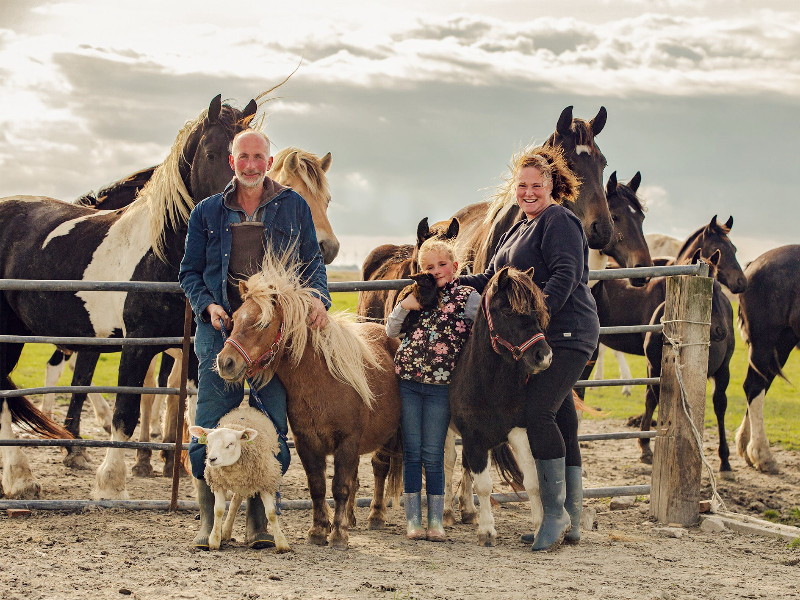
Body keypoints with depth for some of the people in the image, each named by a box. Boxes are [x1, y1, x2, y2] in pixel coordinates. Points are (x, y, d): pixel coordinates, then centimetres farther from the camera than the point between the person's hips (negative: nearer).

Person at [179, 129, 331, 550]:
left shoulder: (293, 207, 9)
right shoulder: (208, 212, 10)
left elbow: (313, 262, 13)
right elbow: (189, 273, 12)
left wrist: (318, 298, -6)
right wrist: (207, 305, -6)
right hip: (221, 328, 0)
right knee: (210, 428, -3)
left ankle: (259, 523, 8)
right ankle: (209, 521, 7)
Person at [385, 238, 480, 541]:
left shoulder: (468, 297, 1)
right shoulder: (419, 296, 12)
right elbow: (391, 331, 15)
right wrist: (404, 306, -1)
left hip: (440, 386, -3)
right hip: (407, 382, 3)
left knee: (433, 455, 0)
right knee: (412, 452, 5)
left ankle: (435, 520, 9)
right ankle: (413, 519, 11)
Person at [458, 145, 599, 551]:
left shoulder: (559, 221, -7)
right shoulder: (519, 230, 23)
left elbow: (564, 276, -20)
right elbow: (492, 280, 23)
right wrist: (451, 283, 10)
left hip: (566, 334, -9)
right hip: (536, 338, 10)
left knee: (538, 414, -19)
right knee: (562, 424, 10)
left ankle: (556, 513, -13)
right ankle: (571, 520, 14)